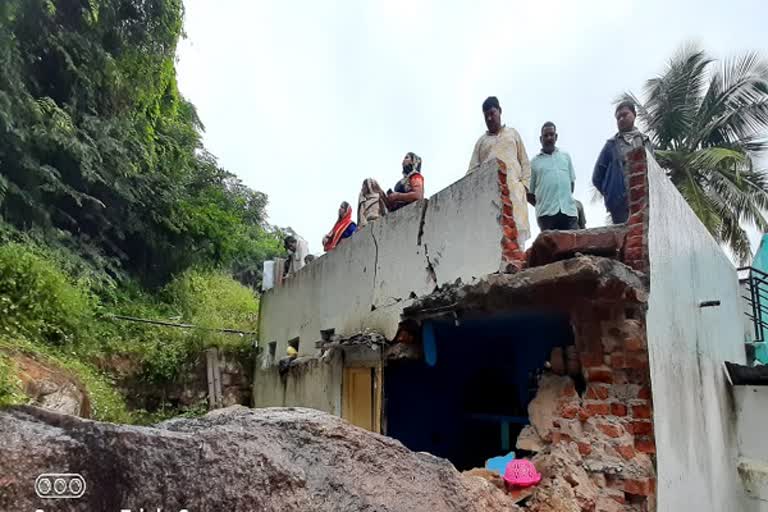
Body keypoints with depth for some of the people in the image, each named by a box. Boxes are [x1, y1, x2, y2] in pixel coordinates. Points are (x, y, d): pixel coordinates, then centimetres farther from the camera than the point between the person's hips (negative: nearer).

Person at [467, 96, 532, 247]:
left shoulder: (512, 133, 24)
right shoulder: (481, 141, 25)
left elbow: (525, 162, 18)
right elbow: (473, 169, 14)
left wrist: (524, 184, 1)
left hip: (513, 188, -1)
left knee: (517, 229, -14)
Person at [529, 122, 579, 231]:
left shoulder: (566, 156, 17)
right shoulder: (535, 161, 8)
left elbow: (572, 181, 22)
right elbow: (529, 191, 9)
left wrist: (566, 199, 14)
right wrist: (540, 205, 2)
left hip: (569, 210, 2)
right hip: (546, 213, -2)